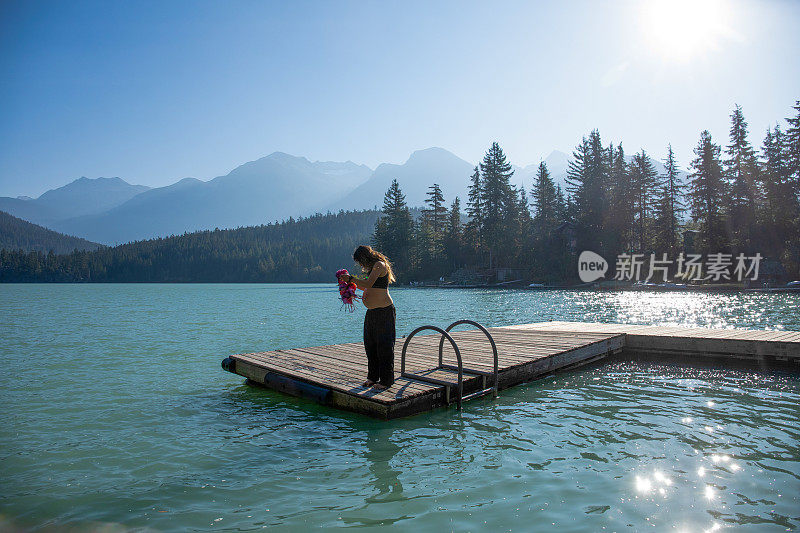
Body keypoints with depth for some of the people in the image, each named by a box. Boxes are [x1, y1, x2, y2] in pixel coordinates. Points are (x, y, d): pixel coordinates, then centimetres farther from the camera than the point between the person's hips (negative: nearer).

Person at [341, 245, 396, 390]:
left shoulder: (380, 265, -12)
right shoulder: (373, 267, 16)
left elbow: (368, 284, -22)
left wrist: (351, 278, -13)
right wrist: (353, 283, 19)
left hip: (384, 311, -10)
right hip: (372, 312, 10)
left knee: (384, 346, -2)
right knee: (370, 345, 13)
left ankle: (386, 381, 6)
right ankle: (373, 377, 25)